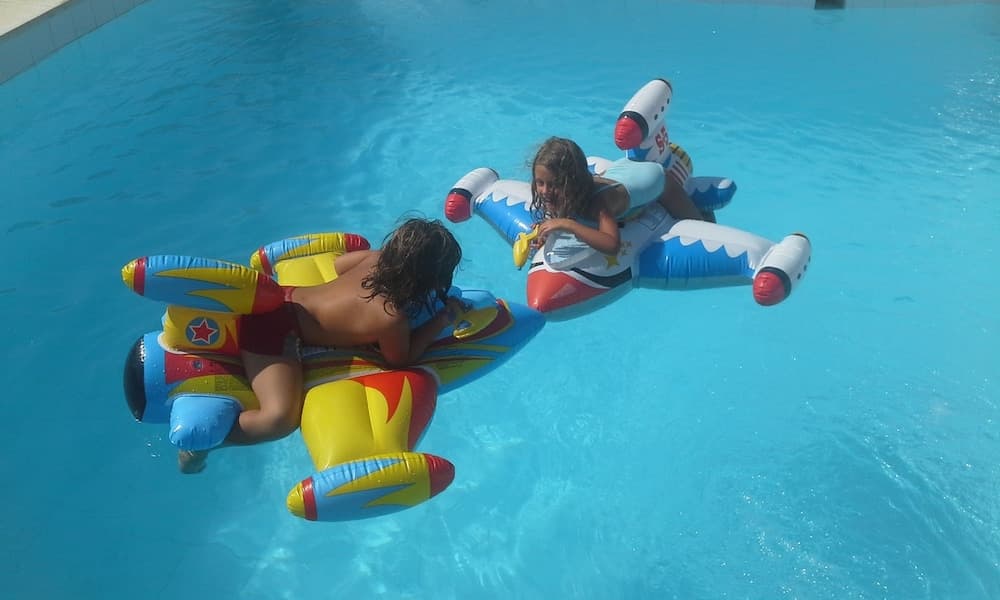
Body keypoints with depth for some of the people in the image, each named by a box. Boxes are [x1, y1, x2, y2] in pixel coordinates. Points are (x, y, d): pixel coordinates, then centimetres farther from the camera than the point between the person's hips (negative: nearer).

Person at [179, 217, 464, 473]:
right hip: (275, 328, -9)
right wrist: (444, 318, -5)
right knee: (280, 418, -22)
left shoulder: (378, 258, -6)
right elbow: (400, 359, -7)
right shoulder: (391, 316, -27)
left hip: (283, 299, 9)